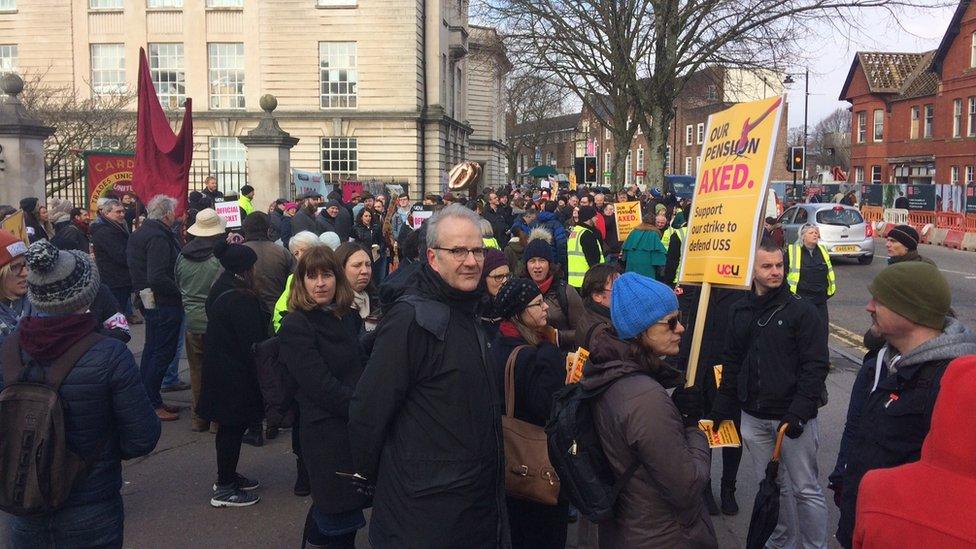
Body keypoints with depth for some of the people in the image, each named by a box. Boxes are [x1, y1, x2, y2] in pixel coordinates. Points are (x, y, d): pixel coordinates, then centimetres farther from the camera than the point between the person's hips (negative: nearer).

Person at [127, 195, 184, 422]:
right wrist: (180, 292, -20)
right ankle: (151, 404, 4)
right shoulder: (159, 238, -21)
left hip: (150, 303, 11)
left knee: (152, 350, 18)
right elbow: (157, 278, -29)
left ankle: (148, 400, 28)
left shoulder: (138, 233, 12)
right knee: (163, 352, -2)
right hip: (164, 304, -11)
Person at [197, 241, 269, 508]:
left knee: (229, 426, 20)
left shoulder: (220, 288, 7)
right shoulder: (241, 298, -24)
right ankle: (225, 488, 11)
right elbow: (251, 343, -22)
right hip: (234, 374, -10)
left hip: (218, 368, 10)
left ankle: (227, 476, 33)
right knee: (233, 427, 1)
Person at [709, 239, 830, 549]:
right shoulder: (739, 312, 8)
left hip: (793, 417, -5)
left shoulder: (802, 310, -7)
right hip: (753, 417, 5)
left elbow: (815, 365, -11)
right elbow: (732, 364, 14)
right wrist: (721, 410, 11)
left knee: (805, 489, 3)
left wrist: (798, 412, -19)